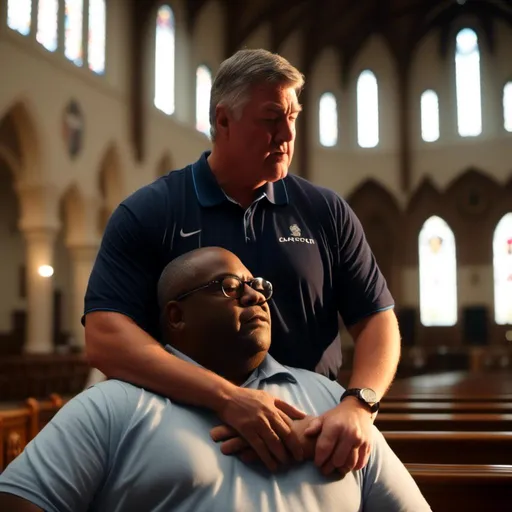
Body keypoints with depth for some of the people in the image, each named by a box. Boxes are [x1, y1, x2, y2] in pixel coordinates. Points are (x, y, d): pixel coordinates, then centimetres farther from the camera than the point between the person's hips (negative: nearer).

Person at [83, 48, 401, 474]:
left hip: (312, 450, 1)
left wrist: (358, 405, -17)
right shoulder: (146, 214, -5)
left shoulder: (326, 212, 4)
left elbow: (377, 319, 3)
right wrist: (228, 398, -27)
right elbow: (105, 337, -15)